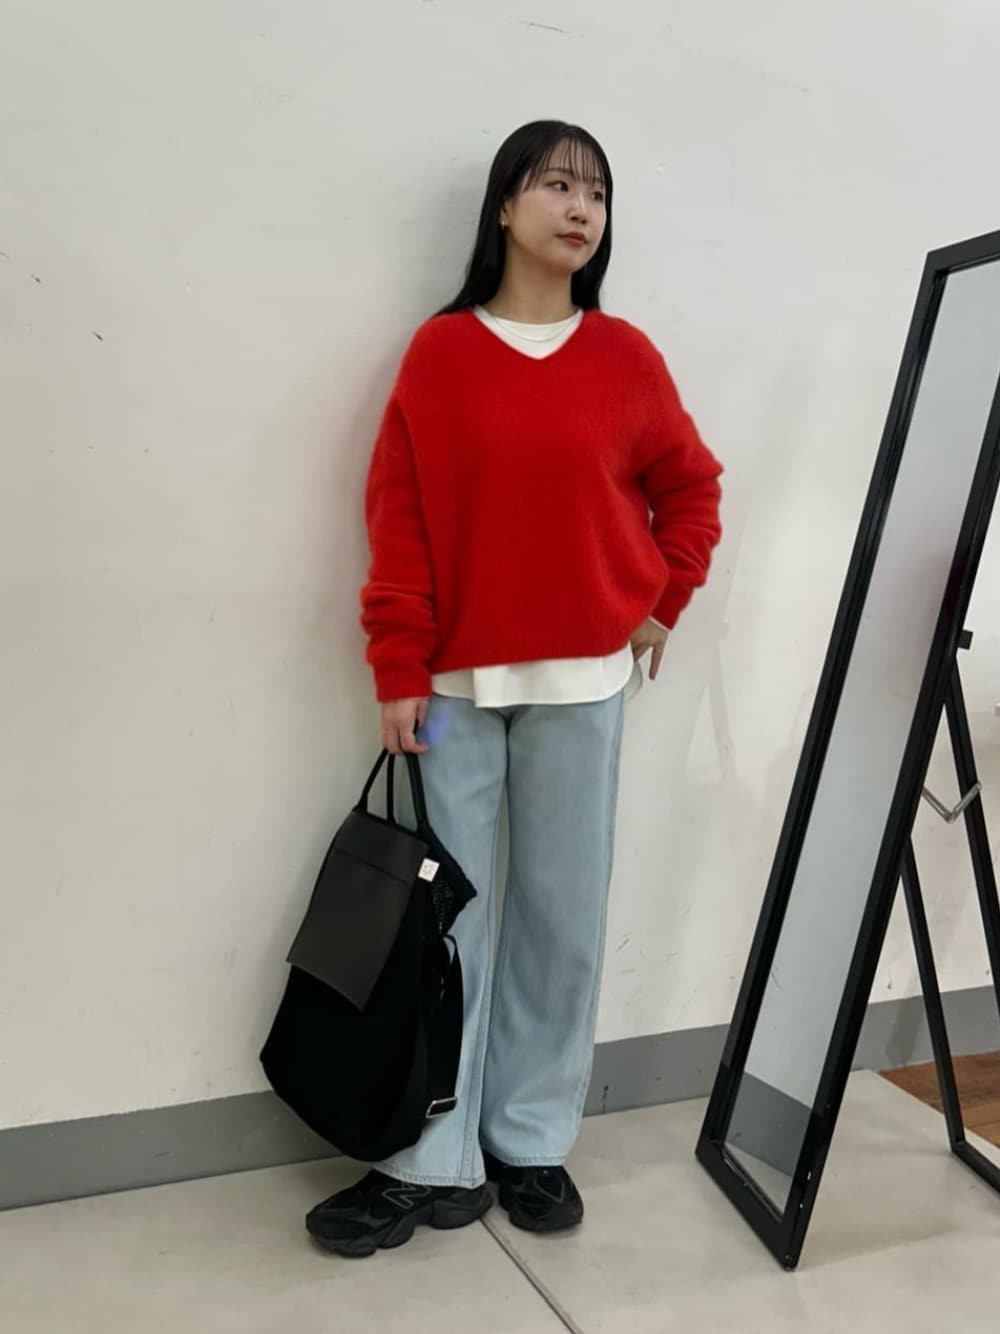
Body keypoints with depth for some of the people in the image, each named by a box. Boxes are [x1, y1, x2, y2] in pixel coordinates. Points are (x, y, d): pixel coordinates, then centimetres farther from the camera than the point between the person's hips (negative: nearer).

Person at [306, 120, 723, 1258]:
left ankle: (532, 1143, 24)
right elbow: (397, 519, -2)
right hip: (455, 682, -1)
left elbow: (691, 490, 16)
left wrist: (663, 604, 8)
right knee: (446, 913, 3)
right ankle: (436, 1162, 15)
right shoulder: (439, 351, 1)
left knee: (562, 913, 7)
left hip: (581, 680, 2)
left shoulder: (625, 356, 5)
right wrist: (400, 672, -6)